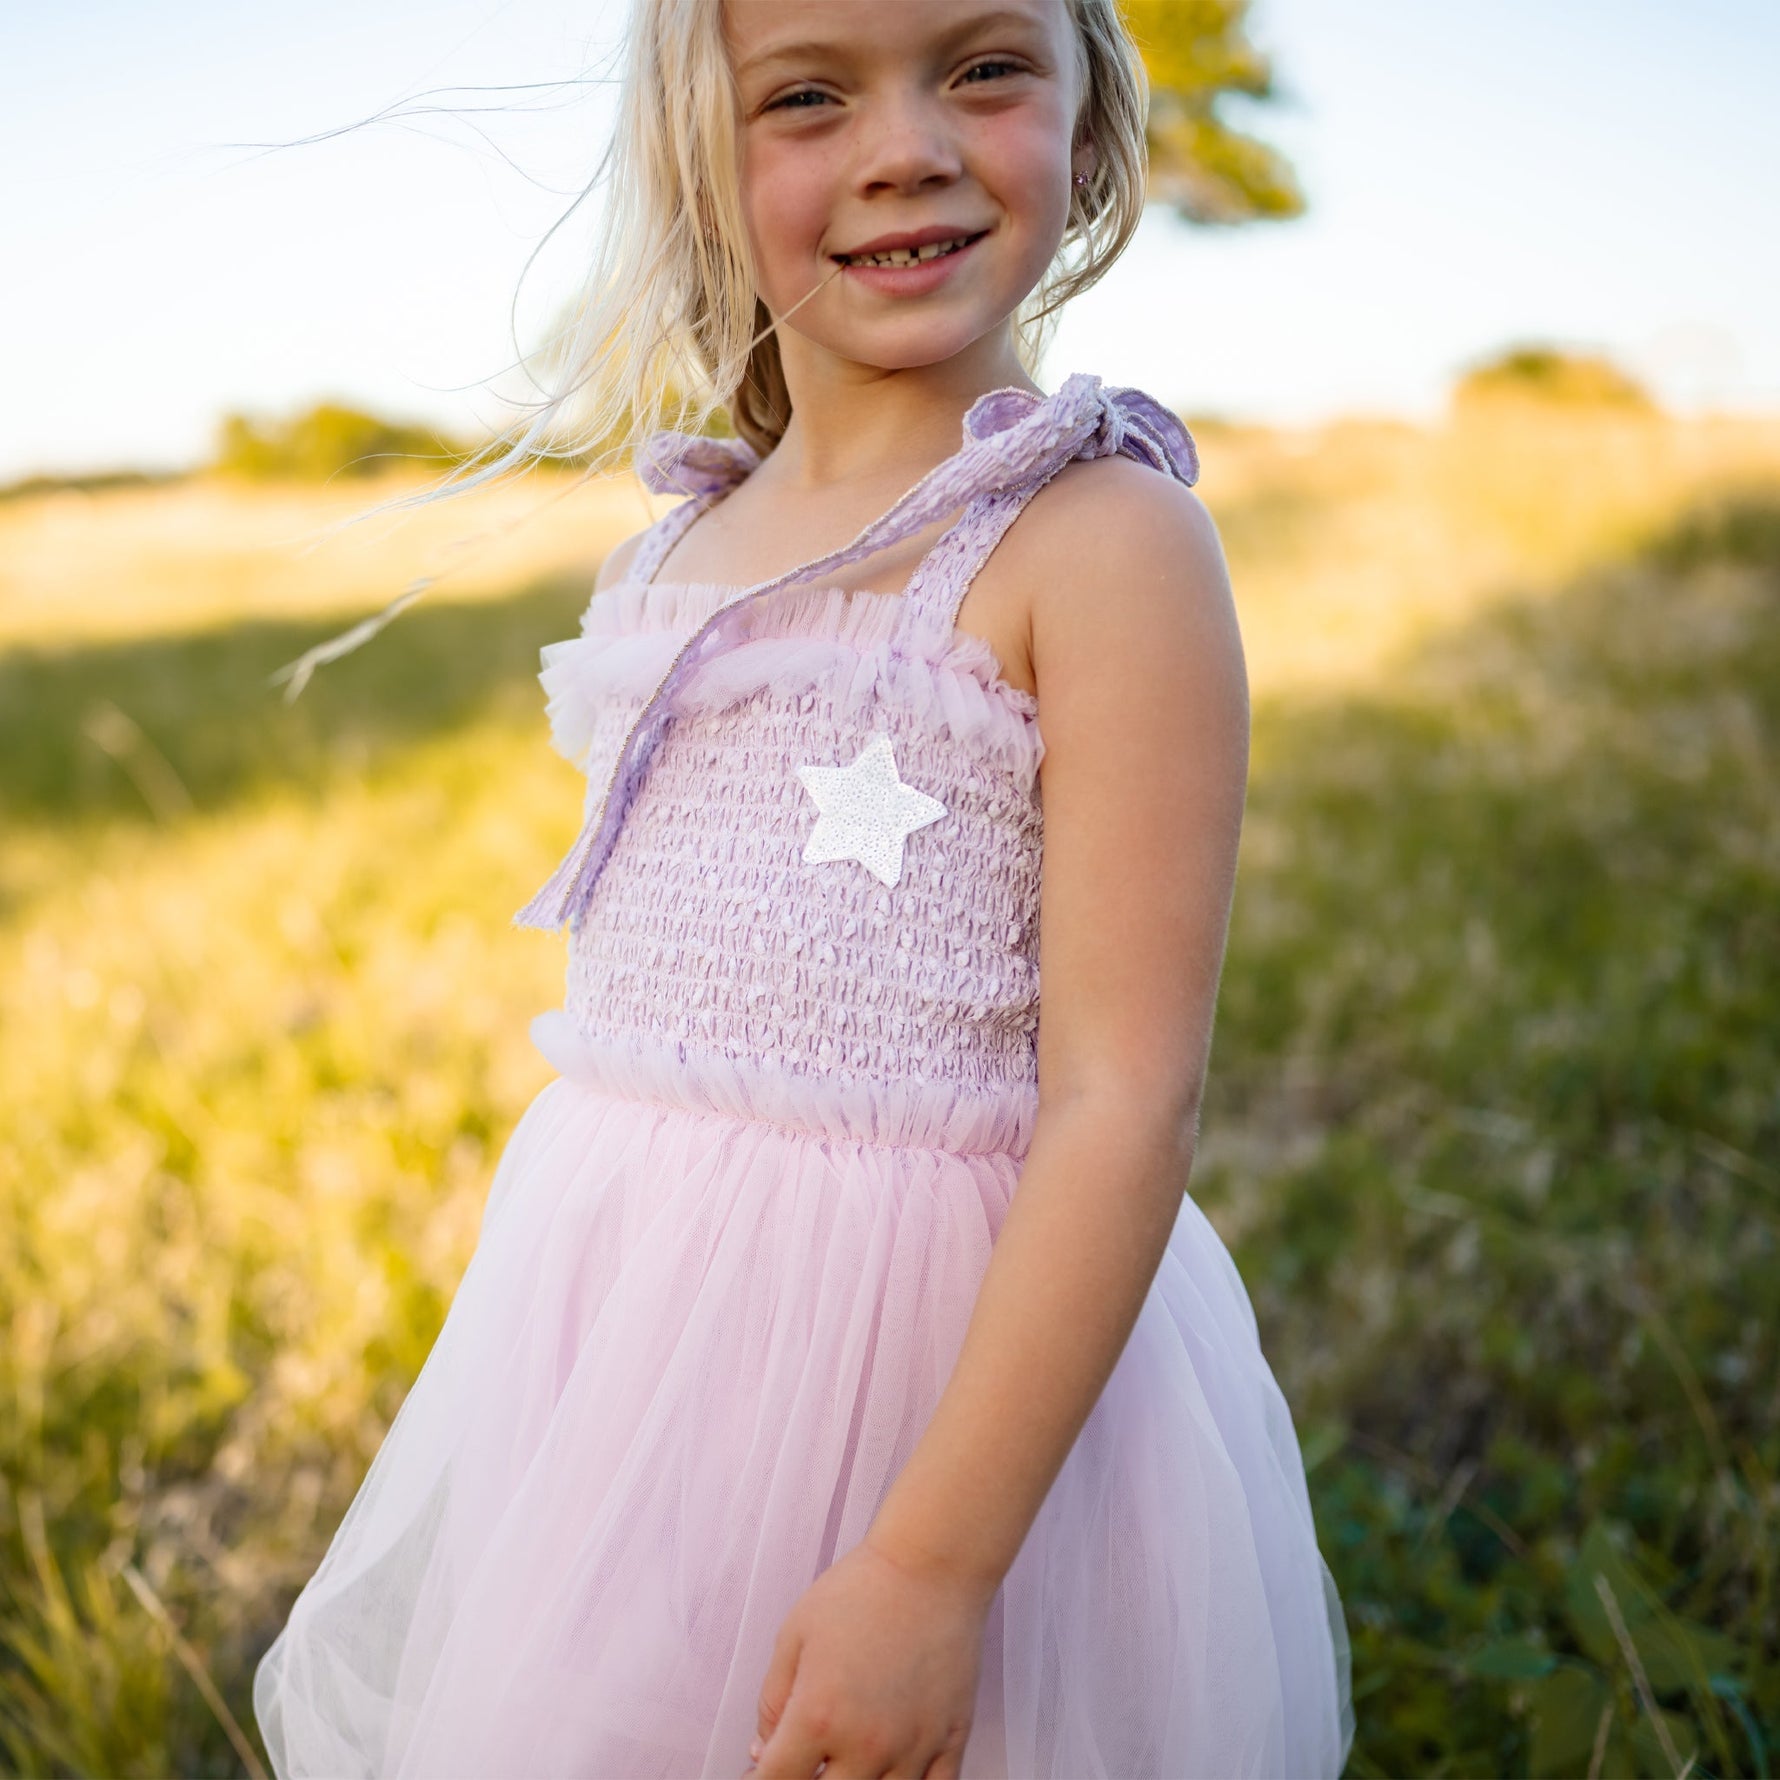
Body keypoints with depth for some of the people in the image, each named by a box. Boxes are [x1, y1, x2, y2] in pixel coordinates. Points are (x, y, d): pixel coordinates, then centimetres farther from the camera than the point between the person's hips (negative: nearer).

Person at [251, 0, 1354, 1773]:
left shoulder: (1104, 541, -13)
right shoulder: (661, 571, 7)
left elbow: (1125, 1105, -18)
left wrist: (932, 1567, -21)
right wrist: (534, 1359, 19)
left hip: (948, 1347, -6)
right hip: (606, 1335, 6)